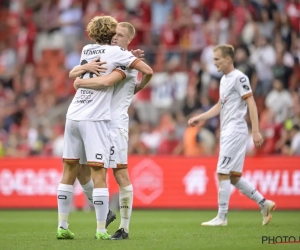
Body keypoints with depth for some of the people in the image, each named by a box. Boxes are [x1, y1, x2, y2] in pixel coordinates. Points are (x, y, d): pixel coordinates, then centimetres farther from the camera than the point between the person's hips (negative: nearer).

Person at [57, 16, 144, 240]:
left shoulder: (86, 50, 14)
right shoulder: (115, 52, -2)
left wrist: (128, 55, 24)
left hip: (73, 116, 6)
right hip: (94, 120, -6)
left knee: (69, 172, 10)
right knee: (99, 174, -5)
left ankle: (62, 226, 11)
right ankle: (101, 230, -8)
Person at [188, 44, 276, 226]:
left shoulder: (239, 78, -11)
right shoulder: (224, 79, 17)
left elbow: (251, 104, -15)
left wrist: (256, 131, -20)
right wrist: (201, 117, 21)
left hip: (235, 131, -9)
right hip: (227, 132, 9)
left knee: (223, 173, -9)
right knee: (234, 177, 9)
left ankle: (221, 217, -5)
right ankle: (264, 203, 15)